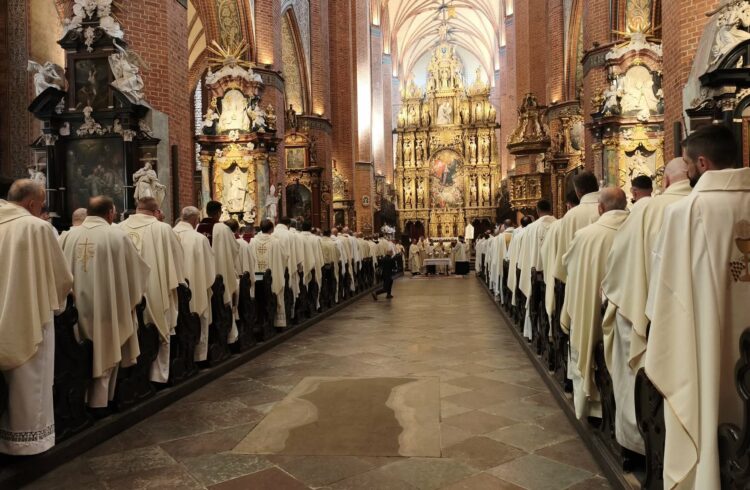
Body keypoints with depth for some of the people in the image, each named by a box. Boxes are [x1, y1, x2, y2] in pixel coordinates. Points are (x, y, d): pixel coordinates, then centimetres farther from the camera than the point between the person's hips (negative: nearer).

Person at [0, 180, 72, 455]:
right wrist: (56, 301, 12)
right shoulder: (37, 227, -13)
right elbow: (61, 277, -8)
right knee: (28, 384, 8)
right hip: (29, 319, -5)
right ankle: (27, 439, 19)